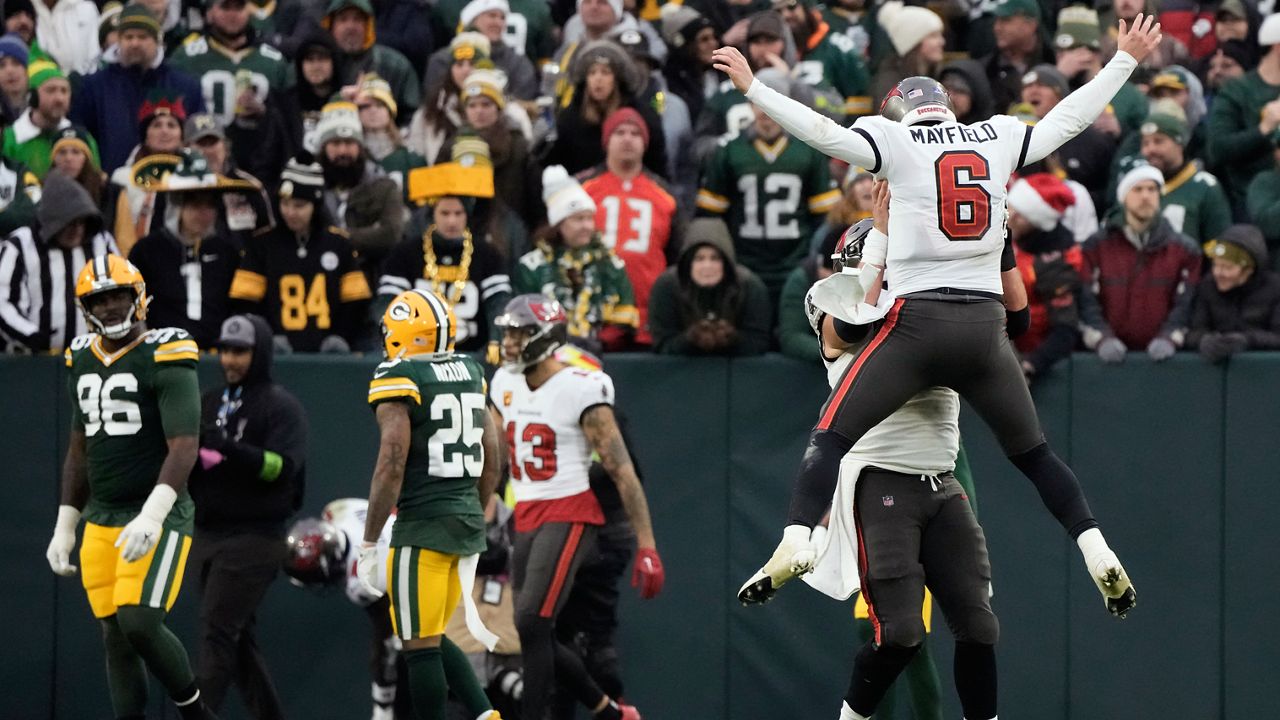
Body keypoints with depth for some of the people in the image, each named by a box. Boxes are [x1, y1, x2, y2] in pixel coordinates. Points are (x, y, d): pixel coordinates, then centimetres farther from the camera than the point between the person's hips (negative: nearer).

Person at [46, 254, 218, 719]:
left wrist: (151, 517, -30)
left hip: (157, 517, -7)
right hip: (101, 520, 7)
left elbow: (184, 446, -19)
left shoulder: (165, 359, -12)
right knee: (115, 637, 4)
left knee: (139, 623, -18)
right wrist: (64, 527, 18)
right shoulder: (83, 360, 10)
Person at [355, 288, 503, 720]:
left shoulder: (398, 380, -11)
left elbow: (393, 464, -17)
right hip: (469, 521, 8)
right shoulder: (469, 373, 11)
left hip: (425, 524, -8)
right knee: (431, 639, 17)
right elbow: (491, 458, 16)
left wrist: (369, 545, -13)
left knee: (420, 646, -1)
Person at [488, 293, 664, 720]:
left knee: (531, 624, -18)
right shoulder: (506, 386, 9)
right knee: (537, 638, 8)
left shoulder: (580, 392, -13)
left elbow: (622, 472, -13)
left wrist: (646, 547, -16)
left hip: (569, 517, -8)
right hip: (526, 521, 8)